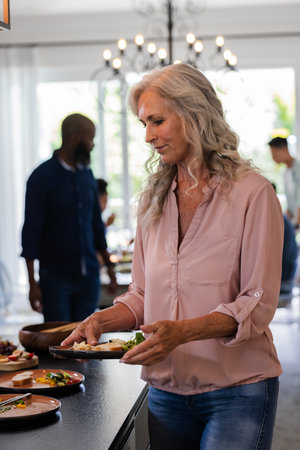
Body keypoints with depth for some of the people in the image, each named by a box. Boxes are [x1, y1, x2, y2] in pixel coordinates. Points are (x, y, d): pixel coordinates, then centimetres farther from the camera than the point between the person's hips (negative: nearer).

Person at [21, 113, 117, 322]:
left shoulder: (87, 174, 10)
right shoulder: (42, 177, -8)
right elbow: (31, 231, -8)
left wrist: (109, 264, 16)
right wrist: (33, 283, -12)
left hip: (89, 275, 5)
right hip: (56, 276, -5)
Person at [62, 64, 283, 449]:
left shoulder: (251, 193, -9)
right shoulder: (153, 201, 8)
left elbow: (258, 304, -13)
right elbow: (143, 295, 11)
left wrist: (183, 330, -27)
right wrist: (103, 319, -9)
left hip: (238, 392, -4)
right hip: (167, 388, 5)